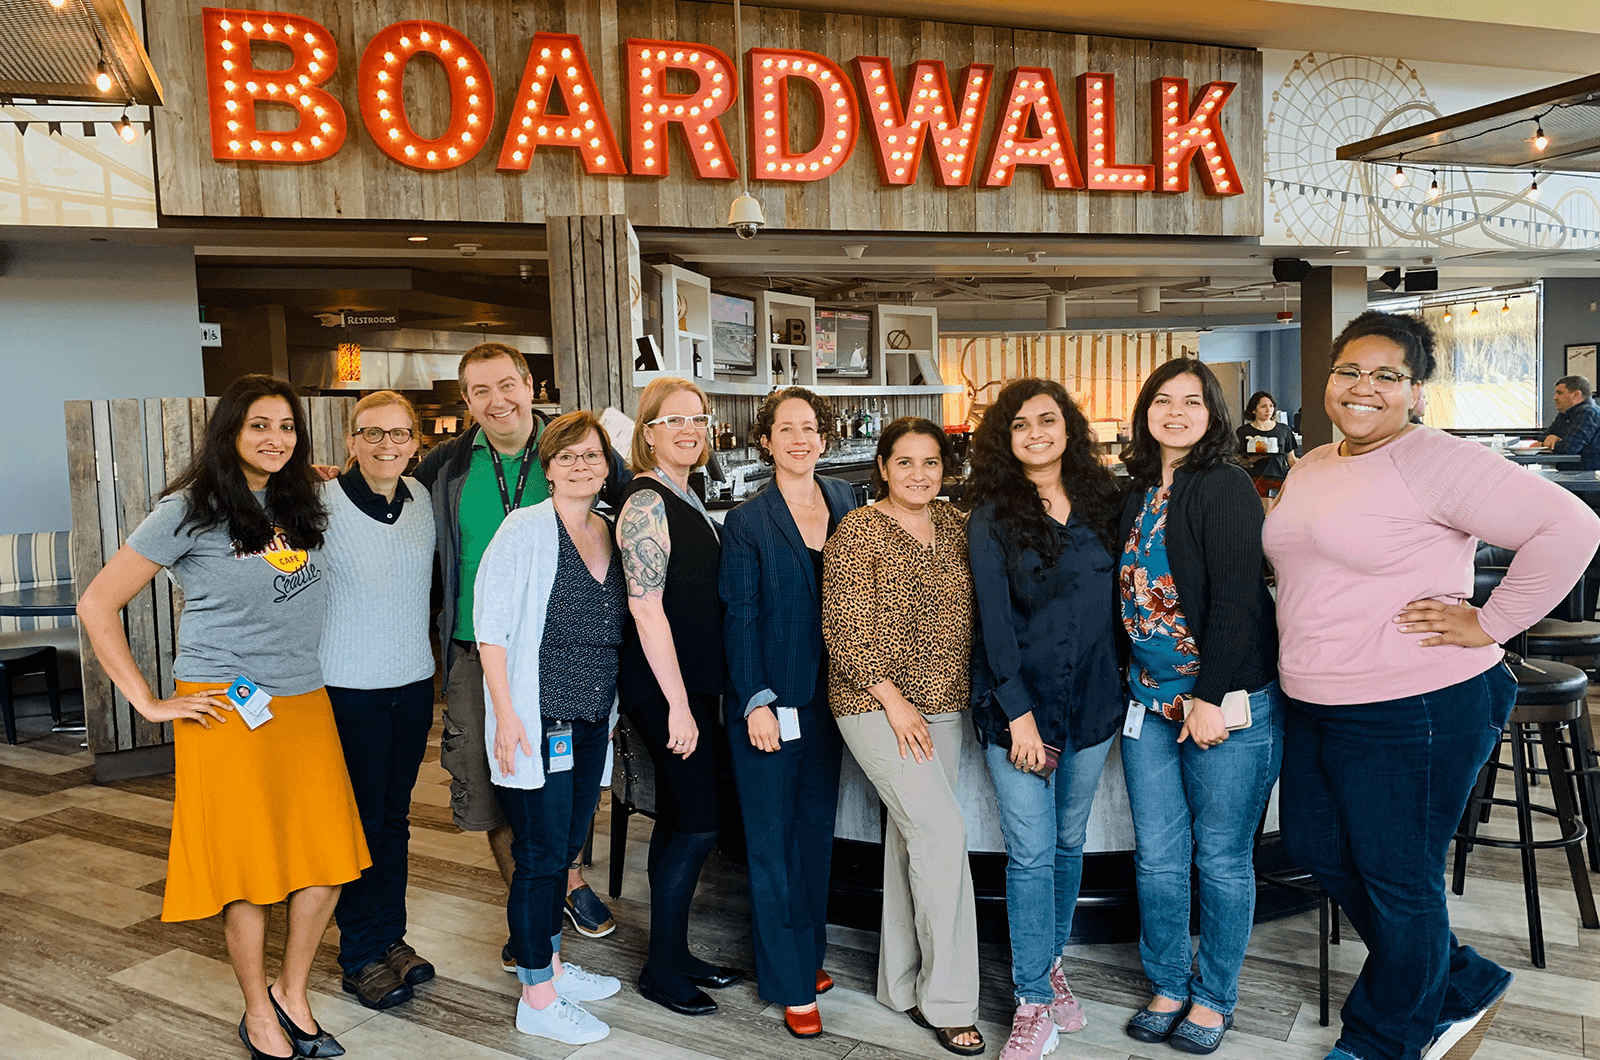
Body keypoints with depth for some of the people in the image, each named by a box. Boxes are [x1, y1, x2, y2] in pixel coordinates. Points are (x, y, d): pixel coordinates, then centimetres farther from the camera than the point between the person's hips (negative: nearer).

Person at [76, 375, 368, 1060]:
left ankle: (293, 994, 27)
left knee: (327, 859, 6)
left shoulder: (303, 503, 9)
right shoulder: (189, 511, -6)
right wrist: (148, 702, -7)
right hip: (226, 707, -5)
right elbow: (97, 606, -5)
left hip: (307, 702, 5)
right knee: (247, 863, 4)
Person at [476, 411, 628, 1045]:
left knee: (566, 848, 17)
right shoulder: (524, 530, -9)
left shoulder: (612, 535, 9)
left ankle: (550, 965, 34)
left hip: (591, 721, 6)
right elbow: (491, 628, -12)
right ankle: (537, 1000, 15)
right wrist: (506, 713, -17)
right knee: (541, 854, 1)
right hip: (537, 720, -6)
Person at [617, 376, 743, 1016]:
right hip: (664, 688, -9)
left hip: (693, 681, 9)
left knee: (677, 823, 15)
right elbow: (646, 608, -20)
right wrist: (678, 704, -21)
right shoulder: (646, 502, -15)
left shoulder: (684, 499, 13)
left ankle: (675, 954, 27)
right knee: (698, 826, -3)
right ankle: (662, 971, 12)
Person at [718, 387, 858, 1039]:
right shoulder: (746, 523, -8)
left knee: (816, 832, 16)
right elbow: (738, 620, -8)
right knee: (773, 843, 4)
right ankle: (790, 984, 18)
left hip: (828, 699, 5)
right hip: (769, 704, -4)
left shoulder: (845, 501, 4)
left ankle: (809, 955, 33)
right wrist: (756, 702, -14)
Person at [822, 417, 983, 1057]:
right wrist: (894, 699, -16)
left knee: (913, 837, 12)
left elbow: (969, 616, 16)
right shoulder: (859, 531, -10)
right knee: (941, 830, -14)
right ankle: (947, 1000, 0)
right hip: (876, 704, -6)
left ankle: (903, 984, 27)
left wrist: (971, 695, 7)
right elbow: (843, 630, -13)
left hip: (945, 706, 6)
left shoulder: (956, 526, 8)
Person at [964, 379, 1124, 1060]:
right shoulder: (992, 515, -7)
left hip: (1093, 699, 4)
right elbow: (994, 618, -10)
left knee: (1069, 842, 15)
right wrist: (1020, 713, -14)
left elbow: (1112, 595, 11)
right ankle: (1034, 1005, 11)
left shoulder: (1097, 502, 5)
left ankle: (1051, 965, 33)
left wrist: (1121, 684, 6)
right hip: (1017, 703, -4)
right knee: (1031, 852, -2)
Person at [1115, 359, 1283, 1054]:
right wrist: (1129, 680, 10)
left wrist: (1209, 698, -19)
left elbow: (1235, 599, -17)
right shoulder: (1137, 497, 10)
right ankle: (1167, 986, 29)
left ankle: (1213, 997, 26)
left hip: (1226, 706, -6)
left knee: (1221, 859, 8)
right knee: (1157, 857, 11)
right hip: (1150, 704, 6)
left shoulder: (1226, 488, -10)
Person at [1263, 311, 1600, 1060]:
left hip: (1414, 712, -9)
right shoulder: (1310, 468, 11)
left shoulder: (1435, 462, -15)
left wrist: (1488, 623, -17)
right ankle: (1461, 988, 39)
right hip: (1315, 706, 9)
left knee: (1397, 881, 8)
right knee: (1317, 849, 19)